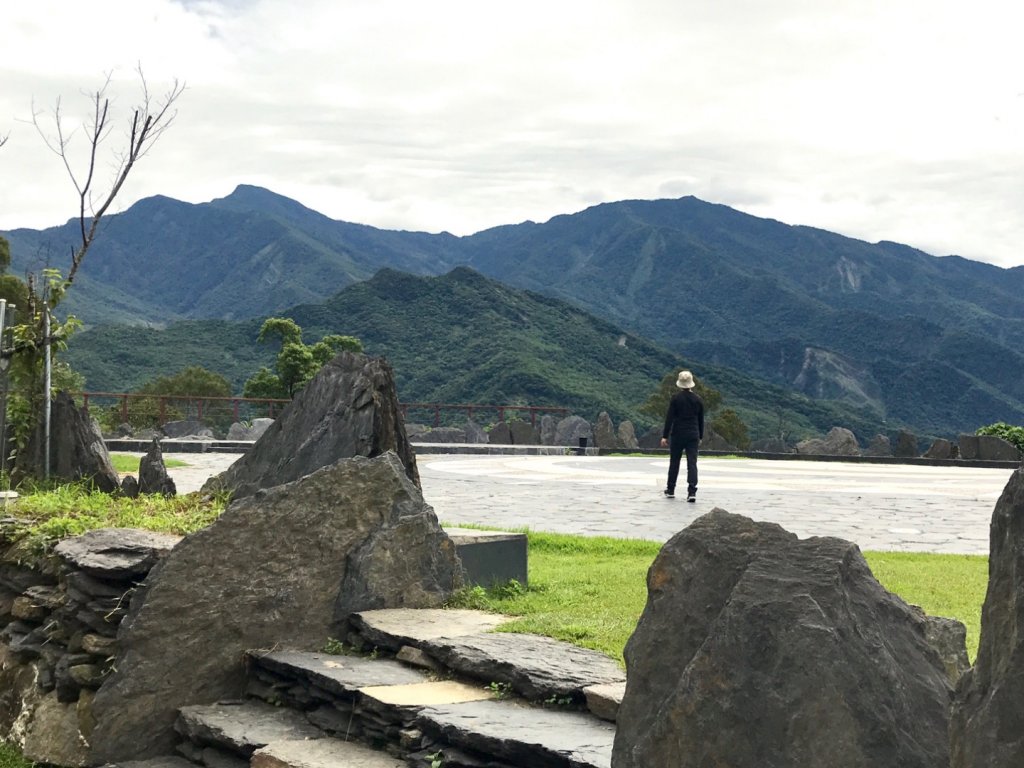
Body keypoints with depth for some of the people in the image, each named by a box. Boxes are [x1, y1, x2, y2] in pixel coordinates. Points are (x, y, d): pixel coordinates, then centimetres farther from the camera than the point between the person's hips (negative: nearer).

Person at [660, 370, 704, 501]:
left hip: (677, 435, -2)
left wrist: (665, 436, -6)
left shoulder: (676, 398, -7)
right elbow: (701, 420, 10)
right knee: (692, 463, -2)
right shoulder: (698, 400, 3)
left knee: (674, 462, 12)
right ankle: (692, 492, -13)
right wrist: (700, 436, 21)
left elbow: (669, 418, -9)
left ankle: (670, 490, 22)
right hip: (693, 435, 2)